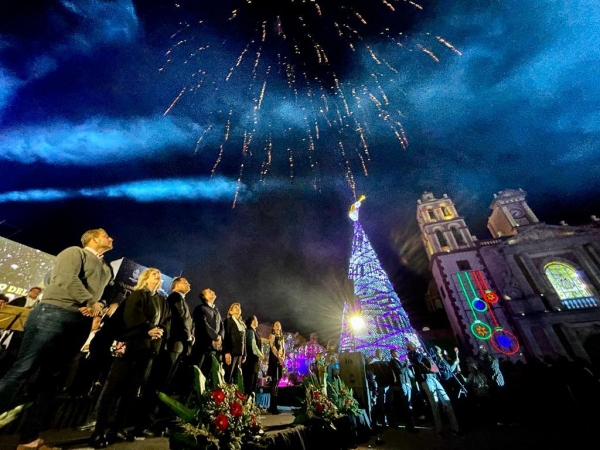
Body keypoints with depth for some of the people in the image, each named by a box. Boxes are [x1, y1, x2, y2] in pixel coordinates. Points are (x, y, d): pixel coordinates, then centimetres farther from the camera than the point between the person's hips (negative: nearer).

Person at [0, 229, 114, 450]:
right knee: (23, 370, -8)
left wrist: (98, 306, -4)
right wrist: (91, 302, -9)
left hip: (81, 323, 7)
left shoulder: (106, 269, 24)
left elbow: (104, 293, 17)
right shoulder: (74, 252, 4)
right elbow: (68, 279, -11)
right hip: (54, 314, -6)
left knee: (50, 379, 8)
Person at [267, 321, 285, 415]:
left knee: (277, 381, 8)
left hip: (280, 360, 7)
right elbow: (272, 347, -13)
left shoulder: (281, 337, 19)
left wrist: (283, 357, -5)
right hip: (274, 359, -7)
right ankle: (273, 407, -7)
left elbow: (283, 348, 13)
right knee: (274, 381, -9)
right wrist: (278, 357, -20)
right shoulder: (272, 335, -2)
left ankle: (272, 406, 16)